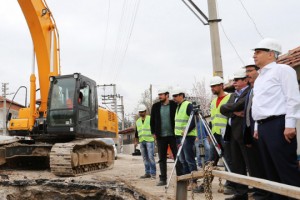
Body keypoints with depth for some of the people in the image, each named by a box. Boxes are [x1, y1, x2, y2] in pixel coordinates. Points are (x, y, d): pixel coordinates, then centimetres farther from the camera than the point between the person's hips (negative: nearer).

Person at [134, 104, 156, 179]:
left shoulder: (150, 119, 0)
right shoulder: (137, 121, 18)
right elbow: (136, 132, 22)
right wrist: (136, 141, 20)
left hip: (149, 140, -6)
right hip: (141, 141, 6)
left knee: (150, 157, -11)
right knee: (145, 158, 8)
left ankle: (153, 173, -5)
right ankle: (147, 173, 14)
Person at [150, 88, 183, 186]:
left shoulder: (174, 105, -4)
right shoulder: (155, 106, 7)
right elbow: (152, 120, 13)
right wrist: (154, 132, 6)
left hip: (173, 135, -3)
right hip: (160, 136, 4)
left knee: (177, 157, 1)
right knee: (162, 159, 8)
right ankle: (163, 179, 15)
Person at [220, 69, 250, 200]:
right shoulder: (234, 95, 20)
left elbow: (241, 105, -23)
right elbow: (222, 109, 7)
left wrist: (229, 108, -6)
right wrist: (234, 112, -10)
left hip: (245, 133, -9)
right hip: (233, 133, 9)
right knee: (236, 165, 11)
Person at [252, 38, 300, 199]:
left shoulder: (282, 70, -4)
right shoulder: (259, 78, 22)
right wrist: (257, 127, 19)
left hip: (278, 125, -9)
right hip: (263, 126, 9)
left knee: (287, 169, -8)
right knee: (271, 170, 11)